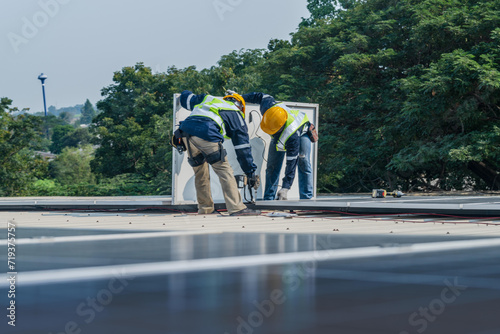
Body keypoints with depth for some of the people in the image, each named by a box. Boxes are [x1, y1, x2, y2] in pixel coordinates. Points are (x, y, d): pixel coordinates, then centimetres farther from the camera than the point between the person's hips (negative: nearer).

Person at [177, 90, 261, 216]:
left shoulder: (207, 99, 33)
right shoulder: (236, 114, 20)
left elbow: (185, 97, 45)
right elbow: (242, 146, 17)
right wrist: (251, 171, 18)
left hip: (186, 130, 6)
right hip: (206, 134, -6)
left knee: (200, 172, 19)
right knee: (224, 170, -1)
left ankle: (205, 208, 25)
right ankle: (236, 208, -9)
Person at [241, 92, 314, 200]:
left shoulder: (292, 135, -47)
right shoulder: (268, 106, -38)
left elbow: (291, 164, -44)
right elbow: (262, 96, -11)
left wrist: (285, 188, -46)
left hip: (301, 132, -5)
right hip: (279, 135, 5)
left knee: (304, 164, -21)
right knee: (272, 166, -3)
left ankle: (306, 199, -18)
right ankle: (268, 199, -1)